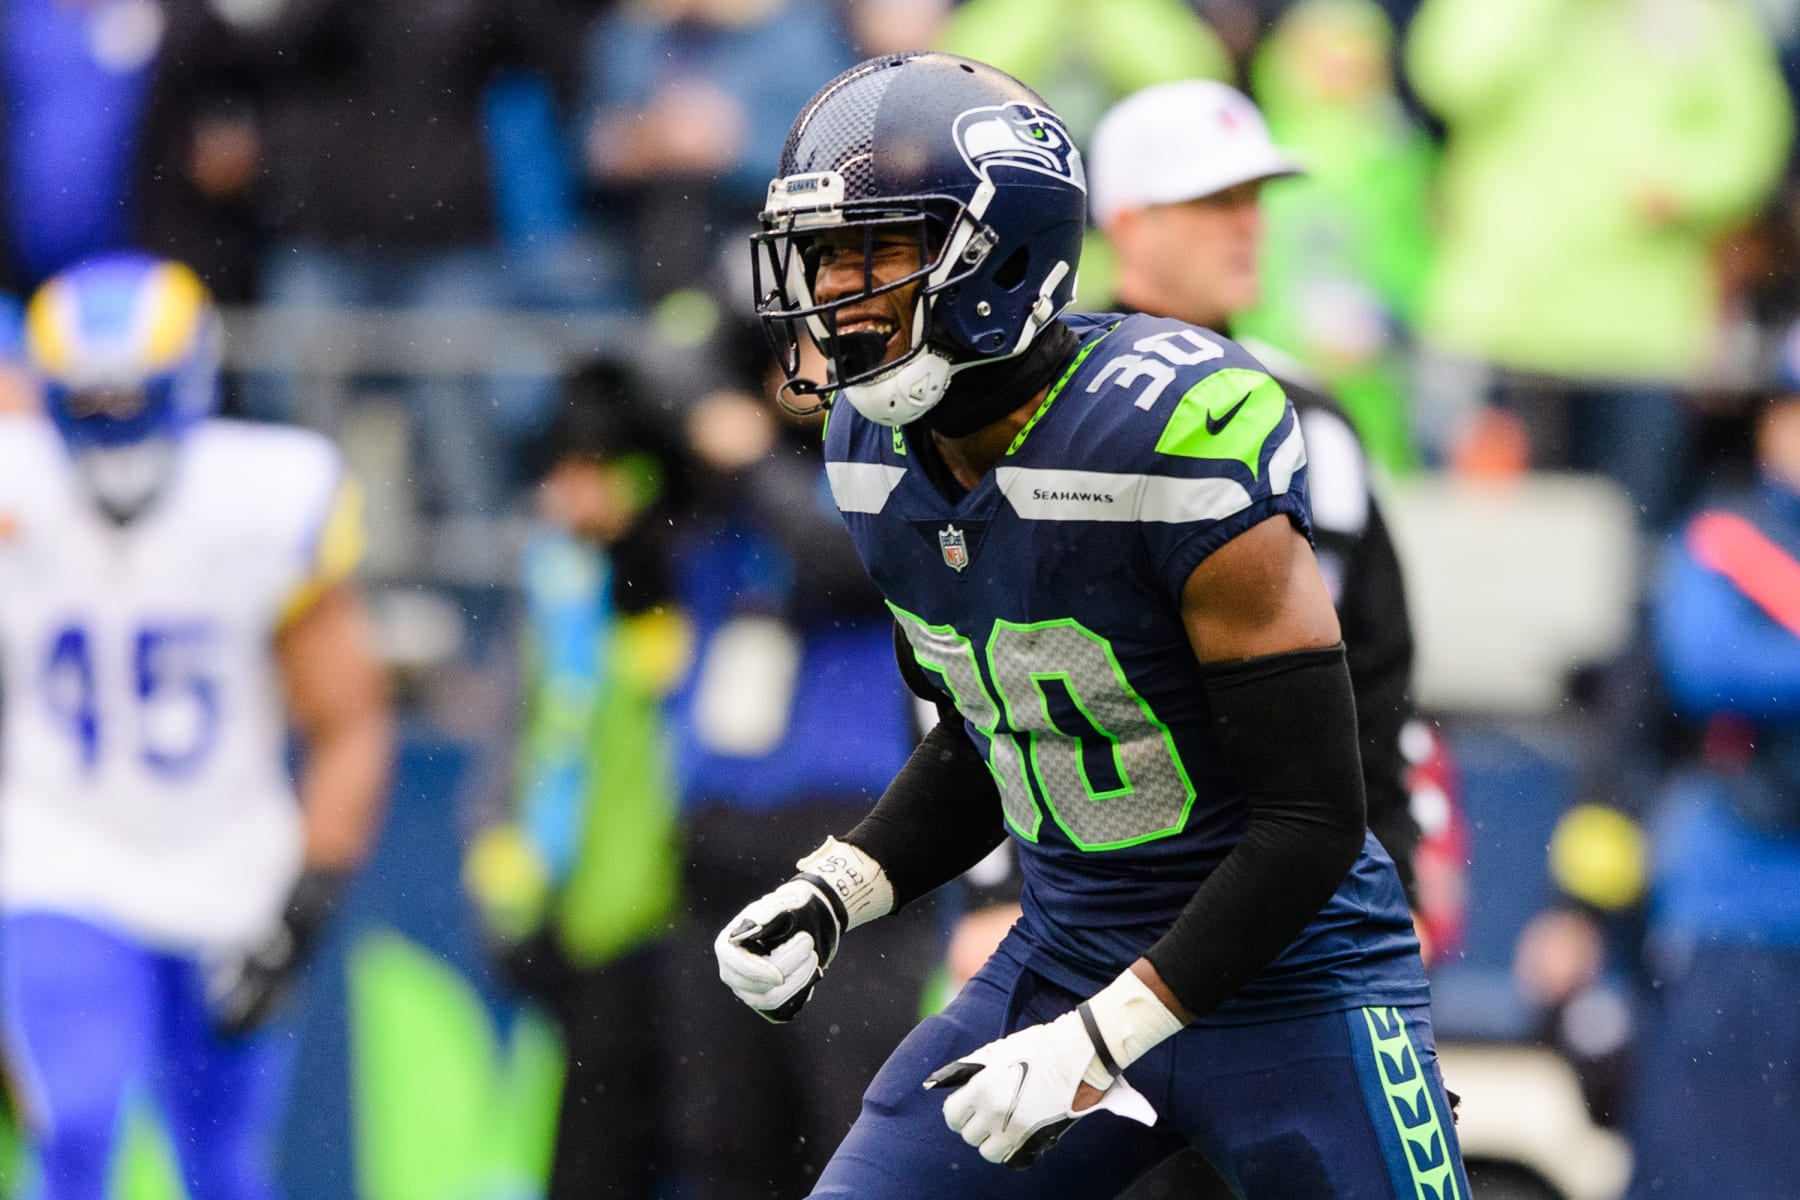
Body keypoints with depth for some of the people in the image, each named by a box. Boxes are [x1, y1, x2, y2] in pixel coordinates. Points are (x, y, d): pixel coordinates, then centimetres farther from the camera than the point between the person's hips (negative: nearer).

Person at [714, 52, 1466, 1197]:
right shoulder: (881, 456, -1)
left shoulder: (1177, 444, -24)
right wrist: (831, 893, -3)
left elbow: (1313, 822, -22)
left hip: (1286, 987, -6)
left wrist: (1099, 1041, -25)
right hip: (1066, 961, 6)